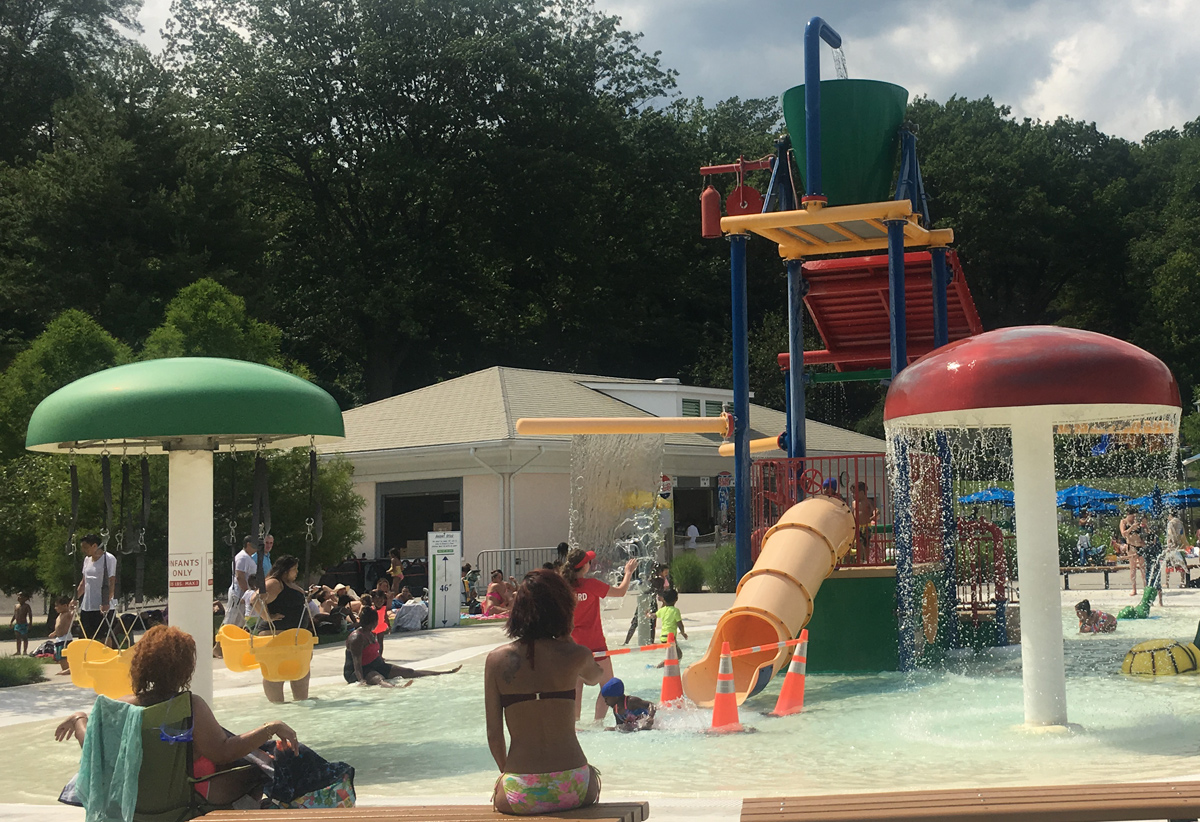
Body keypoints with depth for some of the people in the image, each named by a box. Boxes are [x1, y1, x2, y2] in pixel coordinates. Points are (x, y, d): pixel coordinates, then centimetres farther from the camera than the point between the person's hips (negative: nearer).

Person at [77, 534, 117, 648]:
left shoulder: (109, 559, -9)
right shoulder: (87, 559, 14)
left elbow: (111, 583, -15)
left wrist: (106, 602, -25)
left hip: (103, 607, -7)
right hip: (87, 606, 7)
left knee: (105, 637, -7)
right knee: (88, 637, 7)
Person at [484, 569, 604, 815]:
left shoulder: (497, 660, -3)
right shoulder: (575, 655, -4)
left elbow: (494, 734, 0)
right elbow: (595, 678, 21)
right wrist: (566, 637, 19)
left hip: (521, 796, 0)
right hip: (571, 790, 0)